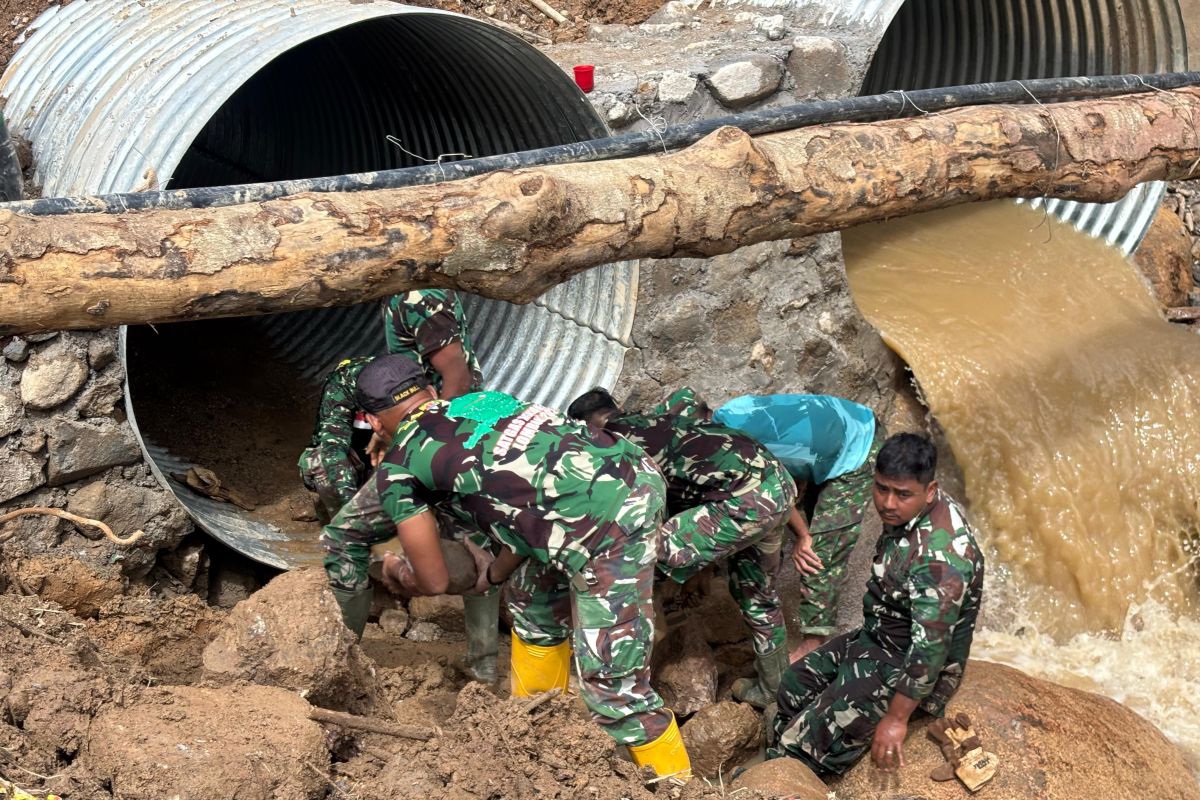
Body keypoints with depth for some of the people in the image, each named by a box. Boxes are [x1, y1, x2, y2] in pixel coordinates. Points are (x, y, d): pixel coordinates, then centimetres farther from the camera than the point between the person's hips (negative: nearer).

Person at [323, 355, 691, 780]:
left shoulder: (398, 468, 5)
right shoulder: (480, 401, 23)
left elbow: (433, 581, 13)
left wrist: (396, 571, 34)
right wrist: (496, 572, 42)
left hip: (610, 530, -9)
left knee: (613, 688, 2)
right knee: (533, 601, 30)